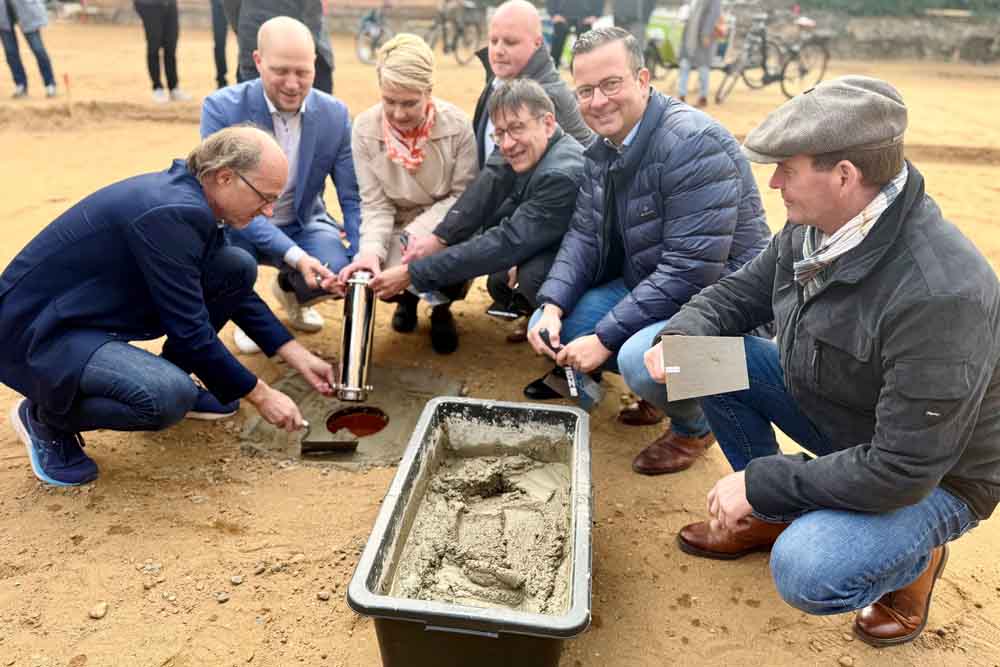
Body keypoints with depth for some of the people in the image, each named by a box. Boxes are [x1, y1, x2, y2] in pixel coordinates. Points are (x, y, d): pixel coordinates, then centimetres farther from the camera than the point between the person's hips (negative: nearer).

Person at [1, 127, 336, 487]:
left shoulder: (190, 194, -1)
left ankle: (171, 381, 14)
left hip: (101, 309, 9)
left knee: (238, 268, -1)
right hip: (37, 332, -9)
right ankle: (45, 416, -3)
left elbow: (236, 287, 11)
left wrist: (297, 355, 6)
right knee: (168, 398, -34)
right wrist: (260, 395, -14)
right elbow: (190, 330, -25)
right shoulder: (172, 213, -29)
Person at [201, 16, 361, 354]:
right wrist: (293, 254, -39)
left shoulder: (334, 114, -12)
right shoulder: (221, 108, -21)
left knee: (338, 270, -27)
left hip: (301, 224, 2)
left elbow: (353, 197, -9)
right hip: (237, 225, -2)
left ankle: (289, 289, 14)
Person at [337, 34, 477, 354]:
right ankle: (408, 297, 15)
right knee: (373, 276, -28)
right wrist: (371, 251, -28)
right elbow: (375, 203, -9)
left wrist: (419, 234, -24)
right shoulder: (366, 128, -13)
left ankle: (441, 306, 10)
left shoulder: (457, 125, -17)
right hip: (396, 231, 1)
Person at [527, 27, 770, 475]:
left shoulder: (693, 143, -25)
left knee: (639, 358, -35)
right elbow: (583, 236, 3)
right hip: (646, 289, 8)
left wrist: (605, 338, -26)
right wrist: (552, 307, -14)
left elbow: (691, 272, -30)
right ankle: (656, 386, 18)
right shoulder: (604, 148, 3)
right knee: (546, 330, -2)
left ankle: (694, 427, 2)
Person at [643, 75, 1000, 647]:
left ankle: (914, 561, 6)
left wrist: (760, 482, -26)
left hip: (931, 479, -7)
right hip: (831, 411, 7)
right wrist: (683, 335, -17)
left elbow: (901, 472, -33)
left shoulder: (939, 295, -36)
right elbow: (742, 292, 4)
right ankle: (774, 515, 11)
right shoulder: (813, 227, -12)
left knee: (807, 572, -32)